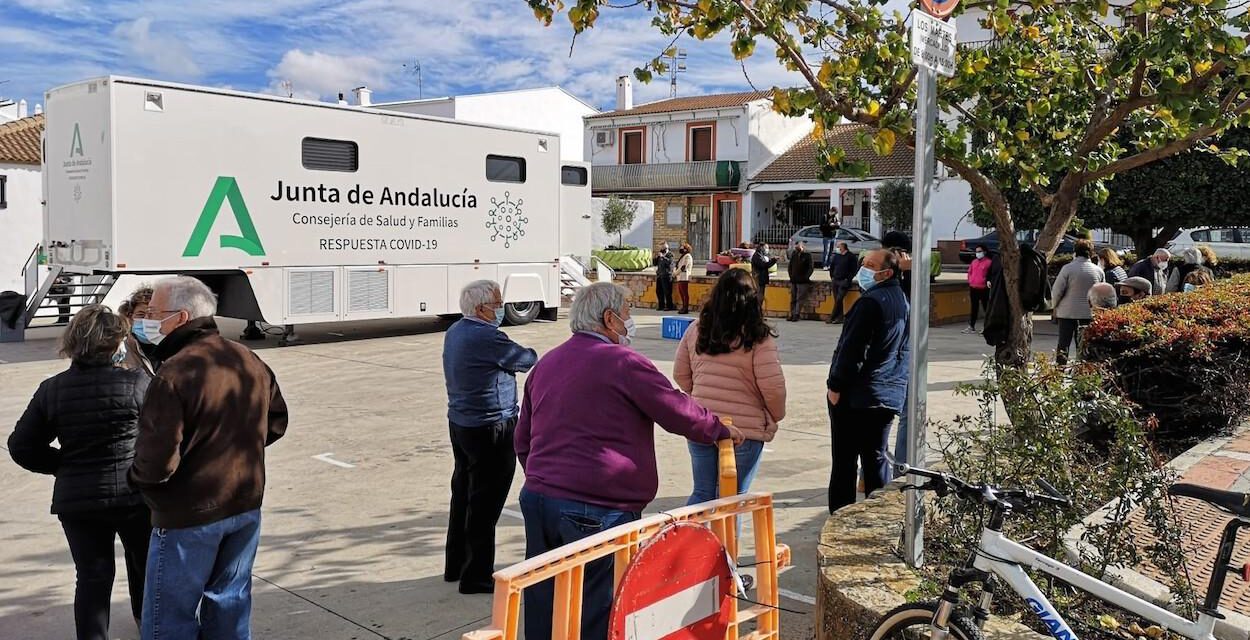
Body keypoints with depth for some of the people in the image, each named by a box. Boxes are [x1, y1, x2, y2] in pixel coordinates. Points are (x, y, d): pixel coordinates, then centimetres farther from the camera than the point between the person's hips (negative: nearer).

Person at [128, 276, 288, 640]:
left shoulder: (175, 373, -22)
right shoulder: (249, 360, 3)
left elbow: (157, 462, -24)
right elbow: (276, 423, 14)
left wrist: (135, 475, -3)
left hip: (189, 516, -7)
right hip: (247, 507, 7)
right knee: (230, 603, 21)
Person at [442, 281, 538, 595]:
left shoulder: (455, 332, 8)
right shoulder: (488, 337, -21)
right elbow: (527, 360, -9)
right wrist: (534, 355, 13)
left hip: (459, 424, 10)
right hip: (489, 430, -10)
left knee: (463, 494, 19)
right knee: (485, 504, 0)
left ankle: (456, 565, 31)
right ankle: (476, 576, 9)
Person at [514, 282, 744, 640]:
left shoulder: (545, 364, 15)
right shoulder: (622, 362, -10)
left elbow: (523, 441, 21)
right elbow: (679, 412, -5)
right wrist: (722, 431, 12)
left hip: (537, 498, 8)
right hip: (596, 509, -8)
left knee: (544, 608, 15)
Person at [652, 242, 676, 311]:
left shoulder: (670, 255, -1)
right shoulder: (660, 255, 19)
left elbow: (669, 262, -19)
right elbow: (654, 264, 18)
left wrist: (663, 257, -21)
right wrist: (656, 257, 2)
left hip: (666, 276, -7)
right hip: (659, 276, 7)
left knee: (667, 292, -8)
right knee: (659, 291, 6)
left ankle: (669, 306, -5)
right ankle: (661, 305, 14)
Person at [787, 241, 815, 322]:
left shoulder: (807, 256, -5)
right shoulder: (794, 254, 9)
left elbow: (811, 268, -7)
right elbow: (790, 266, 18)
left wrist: (806, 277, -11)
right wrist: (791, 275, 8)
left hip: (802, 281, -5)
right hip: (793, 280, 5)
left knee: (799, 299, -6)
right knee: (793, 299, 7)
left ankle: (796, 314, -6)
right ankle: (792, 314, 11)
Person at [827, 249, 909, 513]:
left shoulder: (871, 301, -17)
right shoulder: (902, 301, 13)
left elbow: (852, 350, -19)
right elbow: (903, 350, 19)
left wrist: (835, 385, -12)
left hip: (855, 395, -8)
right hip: (889, 394, 9)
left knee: (844, 460, -1)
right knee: (875, 457, 14)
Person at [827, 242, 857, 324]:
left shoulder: (851, 256, -3)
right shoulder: (836, 256, 14)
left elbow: (854, 269, -5)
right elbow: (832, 267, 24)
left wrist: (848, 279, -11)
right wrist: (832, 276, 14)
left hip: (844, 281, -6)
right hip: (835, 280, 6)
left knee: (839, 299, -15)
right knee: (837, 300, 3)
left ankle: (832, 317, -14)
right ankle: (840, 317, 7)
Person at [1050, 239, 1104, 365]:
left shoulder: (1068, 268, -13)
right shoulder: (1098, 271, 0)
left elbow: (1056, 291, -10)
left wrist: (1055, 305, 6)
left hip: (1067, 312, -3)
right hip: (1089, 313, 3)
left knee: (1063, 344, 5)